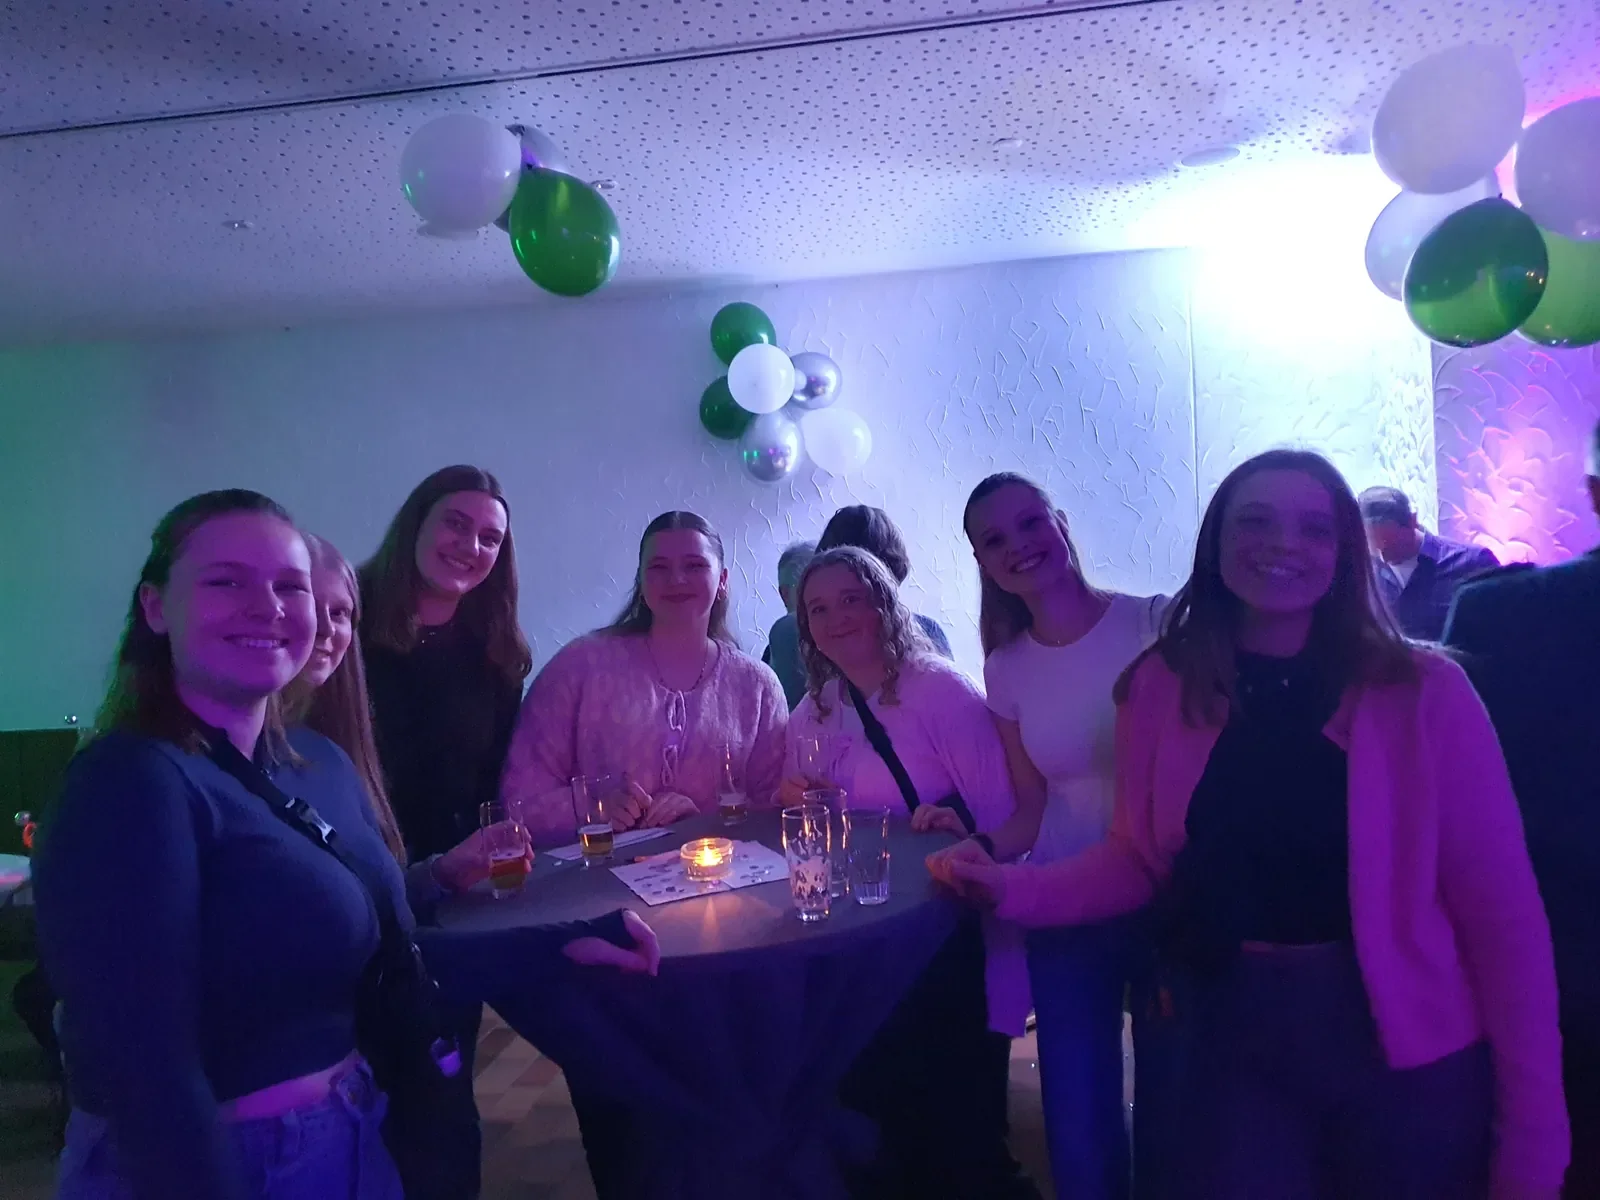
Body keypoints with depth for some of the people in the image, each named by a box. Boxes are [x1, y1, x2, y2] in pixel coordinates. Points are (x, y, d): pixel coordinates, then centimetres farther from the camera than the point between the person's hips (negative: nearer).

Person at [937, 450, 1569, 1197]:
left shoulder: (1422, 693, -10)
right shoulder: (1160, 688, -4)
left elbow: (1504, 913, -8)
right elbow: (1136, 861, 2)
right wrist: (1018, 889, -15)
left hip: (1407, 1050, -1)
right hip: (1234, 1038, 1)